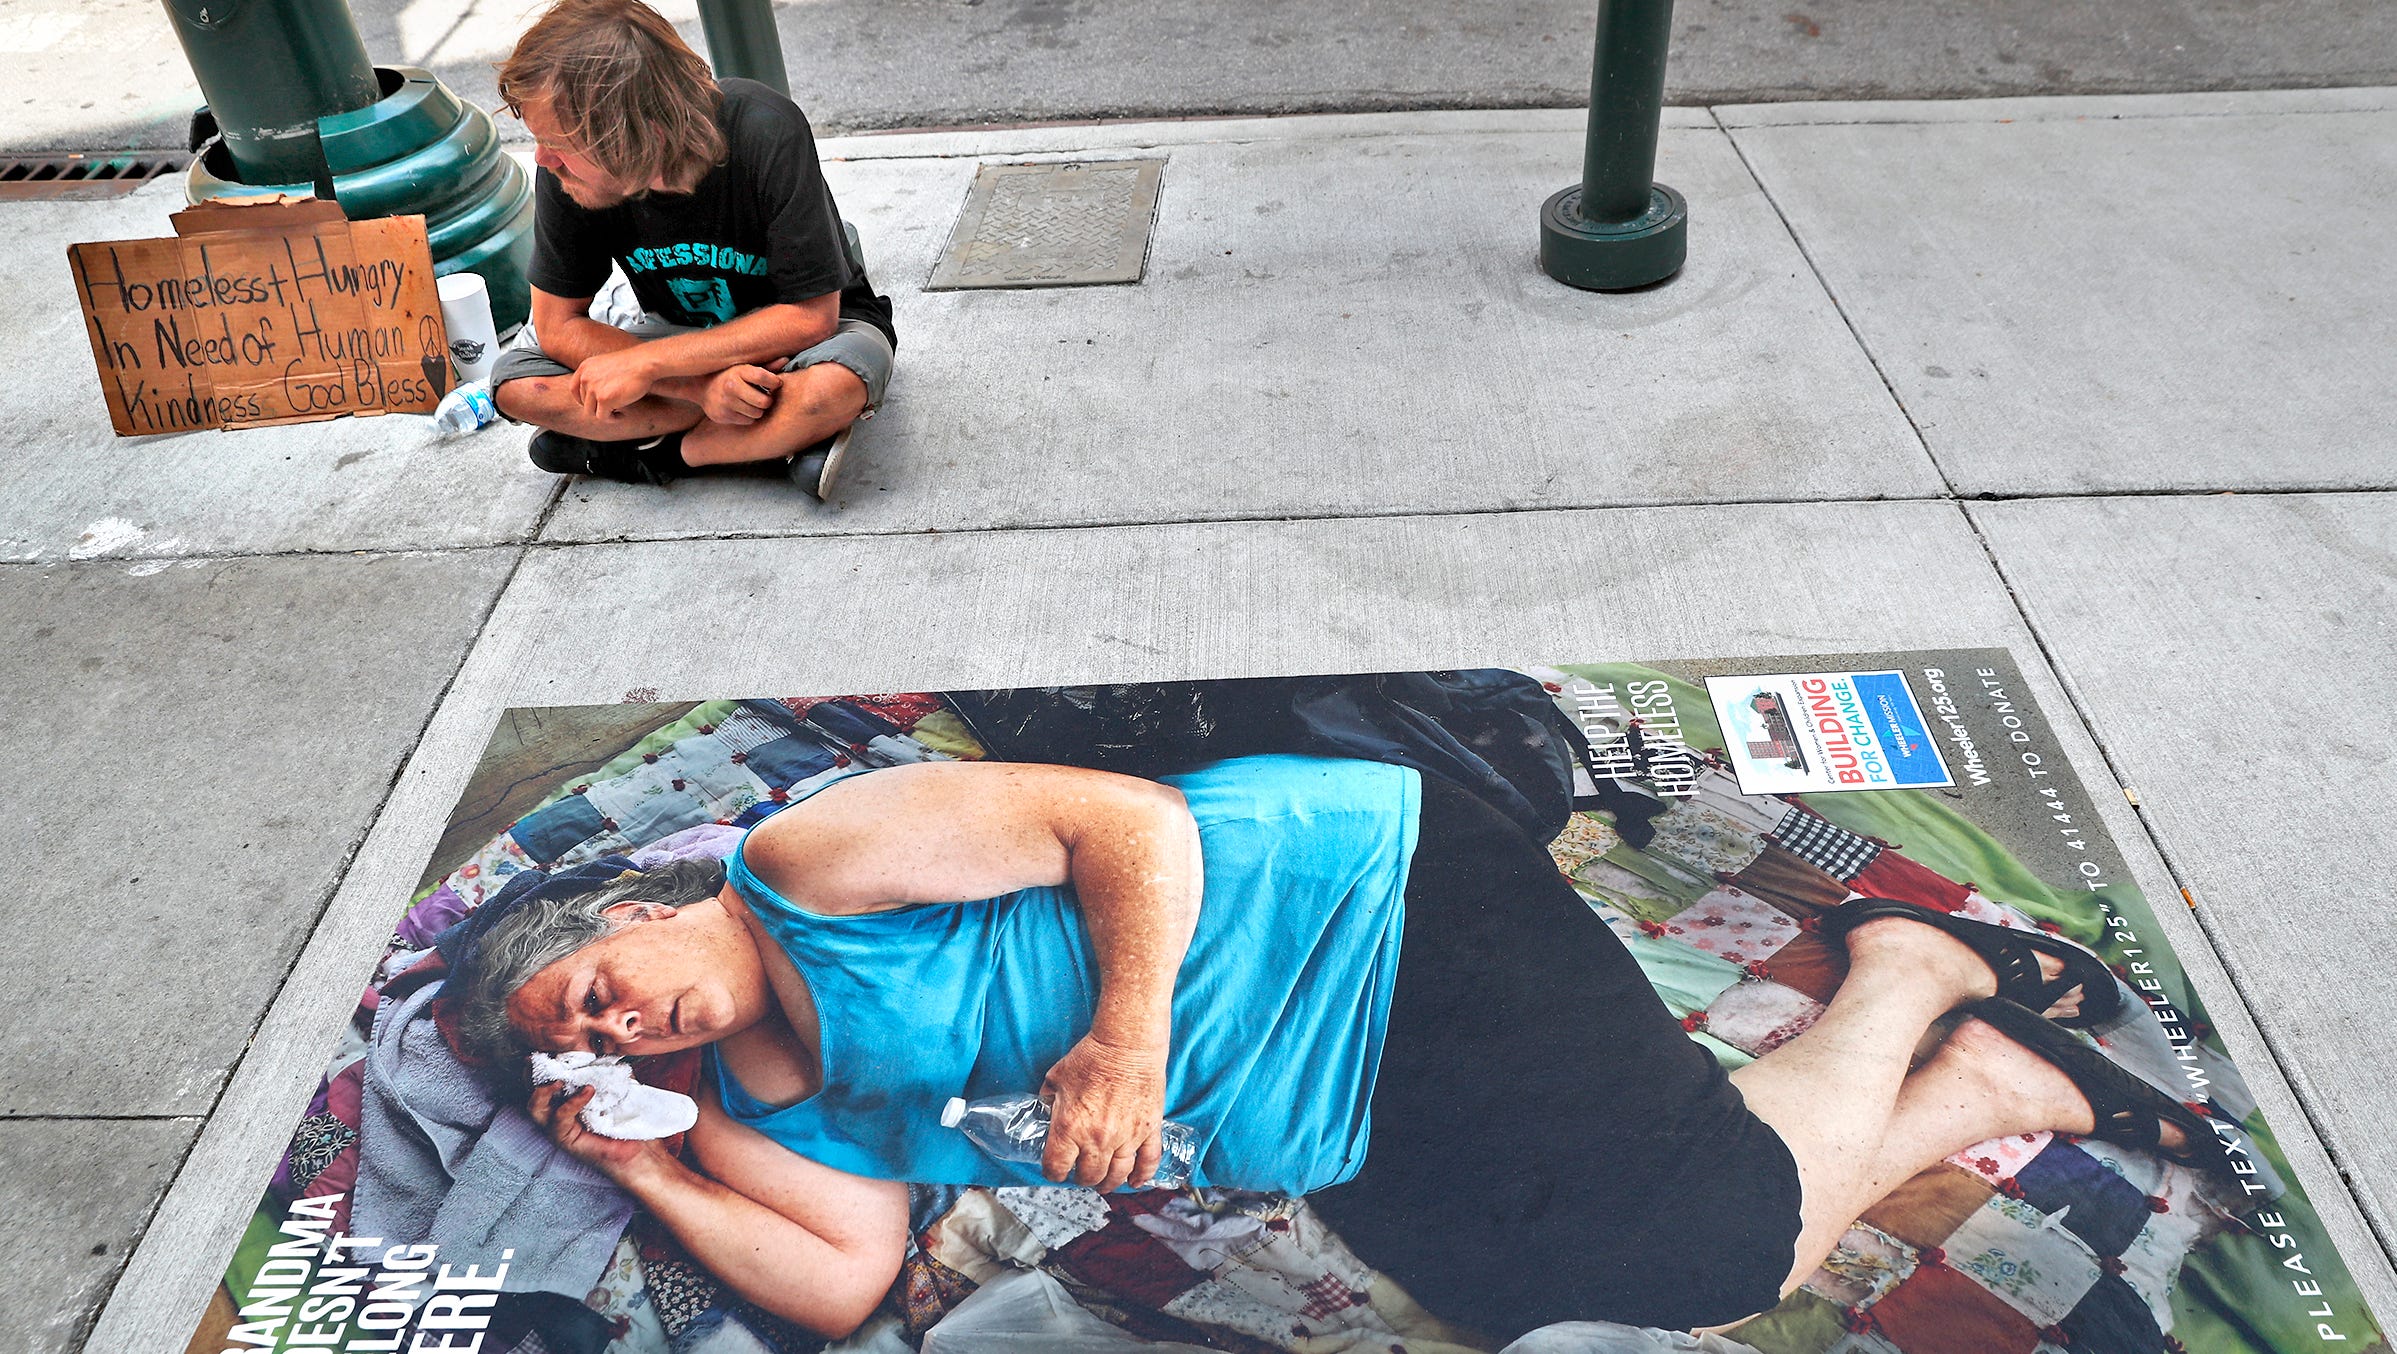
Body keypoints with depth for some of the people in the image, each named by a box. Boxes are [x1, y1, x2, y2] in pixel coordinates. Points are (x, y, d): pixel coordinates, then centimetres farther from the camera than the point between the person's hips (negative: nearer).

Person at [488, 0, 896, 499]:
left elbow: (811, 316, -27)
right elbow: (557, 325, -12)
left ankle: (650, 453, -11)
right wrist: (700, 386, -28)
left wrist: (645, 363, -29)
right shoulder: (563, 170, -20)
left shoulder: (766, 135, -31)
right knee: (515, 383, -17)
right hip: (681, 336, 4)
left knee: (835, 386, -39)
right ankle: (785, 435, -17)